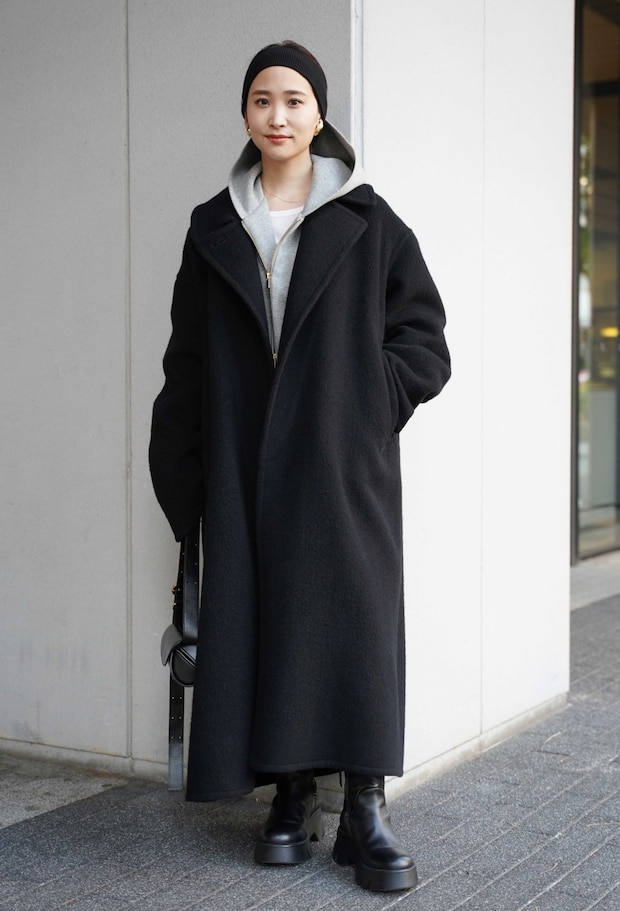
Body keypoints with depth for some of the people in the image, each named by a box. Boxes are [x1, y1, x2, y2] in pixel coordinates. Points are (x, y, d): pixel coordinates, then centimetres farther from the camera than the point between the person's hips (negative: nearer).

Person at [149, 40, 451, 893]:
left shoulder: (368, 222, 4)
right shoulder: (215, 229, 11)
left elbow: (423, 340, 5)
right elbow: (188, 359, 10)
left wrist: (363, 402, -8)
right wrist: (183, 474, 2)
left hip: (342, 466, -2)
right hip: (246, 467, 2)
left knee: (354, 618, -6)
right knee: (262, 620, 1)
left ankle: (366, 810, -1)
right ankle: (292, 797, 11)